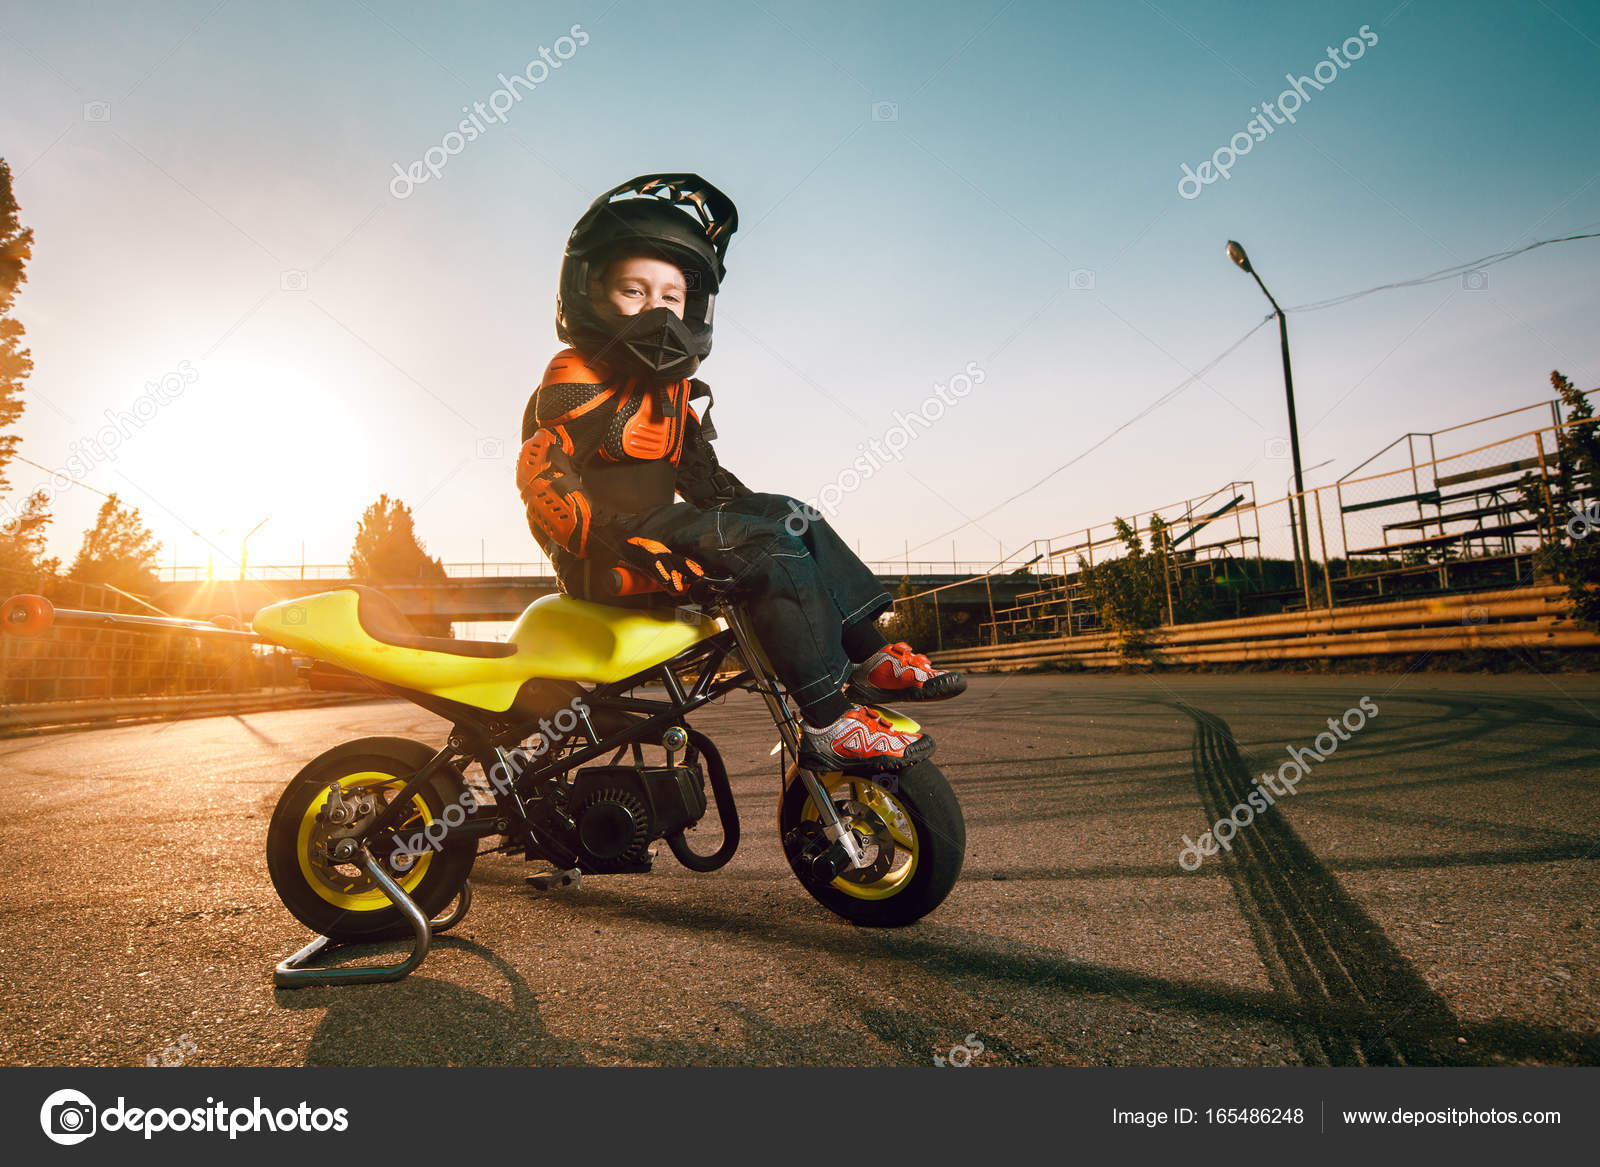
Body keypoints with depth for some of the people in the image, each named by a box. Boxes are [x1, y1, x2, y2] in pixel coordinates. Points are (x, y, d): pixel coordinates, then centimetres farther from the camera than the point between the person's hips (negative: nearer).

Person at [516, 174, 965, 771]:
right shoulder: (579, 379, -9)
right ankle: (828, 722, -26)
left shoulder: (671, 384, 19)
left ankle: (868, 655, -3)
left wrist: (747, 503, 5)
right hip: (609, 555, -9)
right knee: (769, 548, -26)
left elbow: (698, 472, 20)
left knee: (792, 517, 2)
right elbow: (539, 471, -20)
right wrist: (609, 542, -31)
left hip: (660, 525, 9)